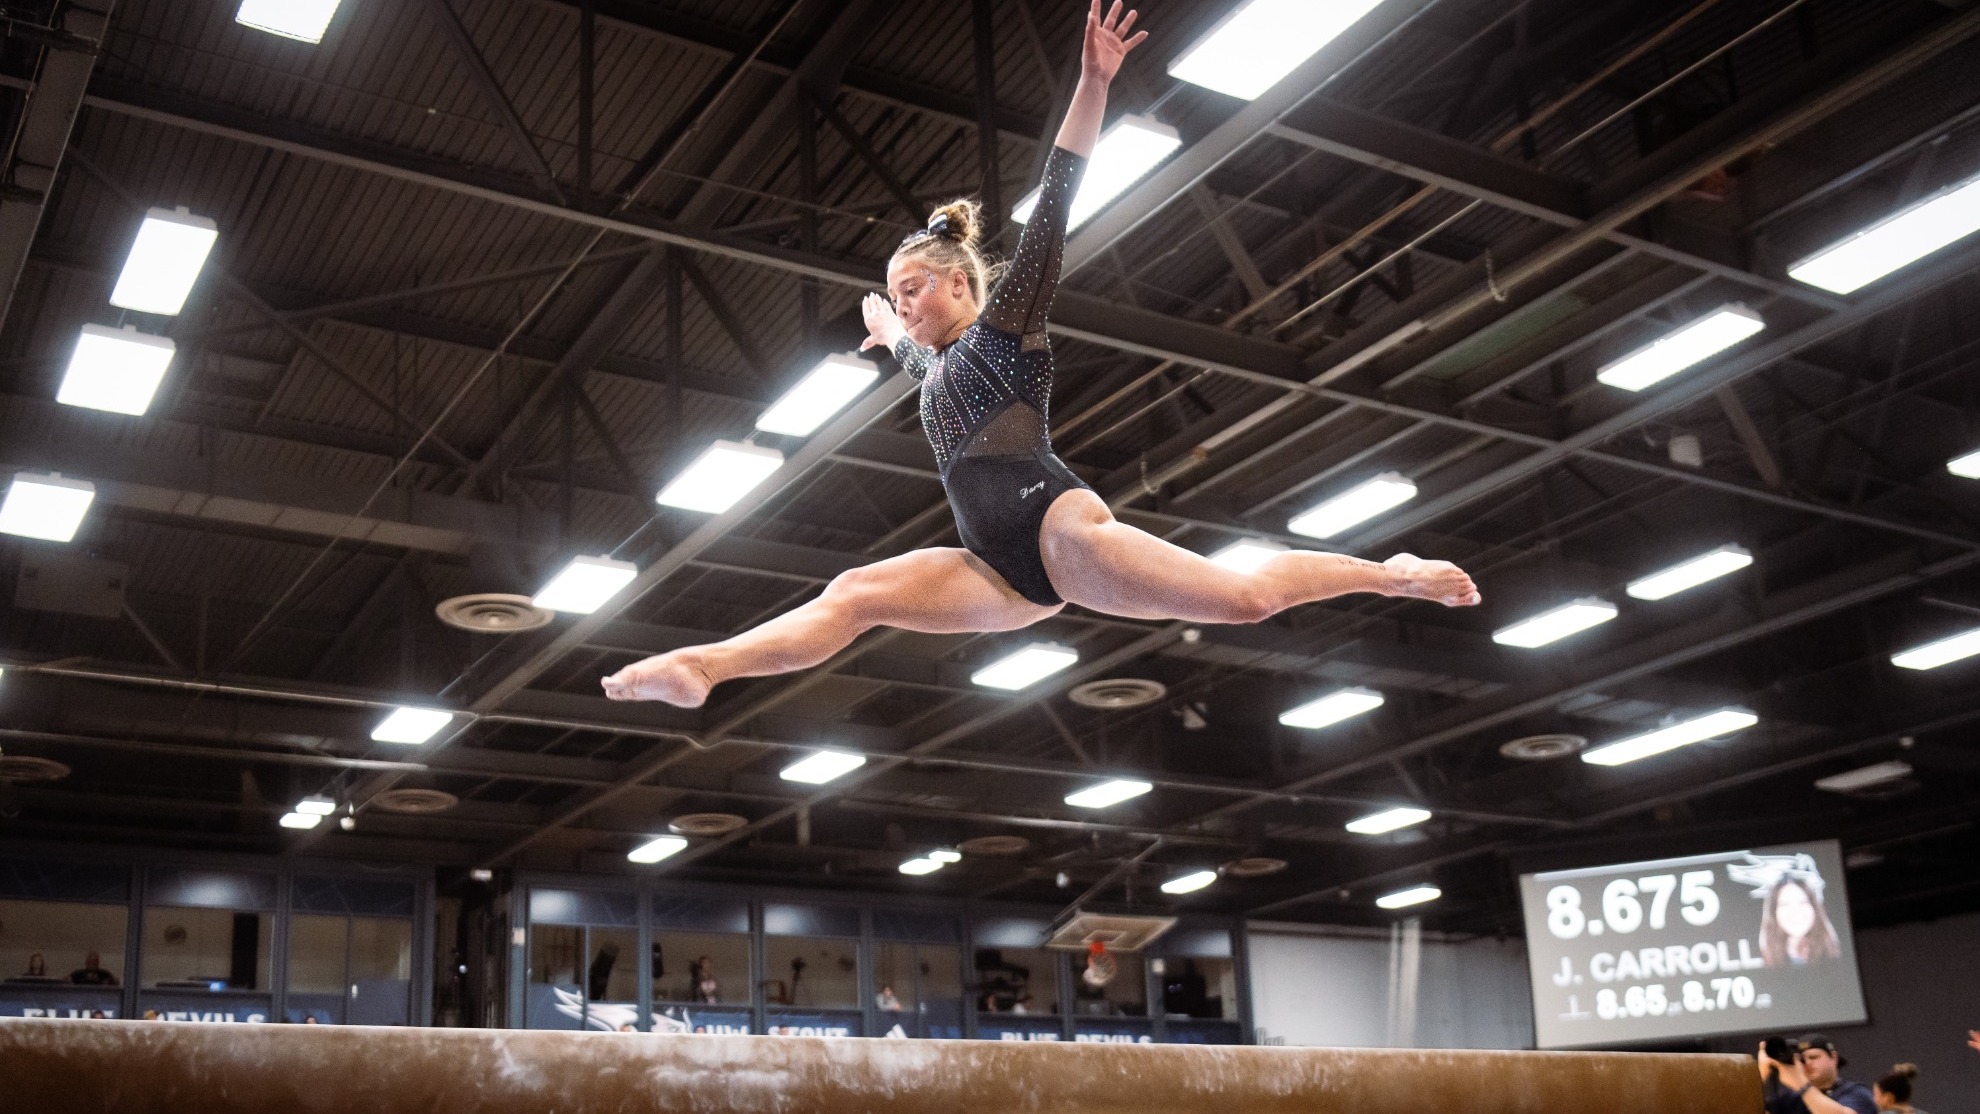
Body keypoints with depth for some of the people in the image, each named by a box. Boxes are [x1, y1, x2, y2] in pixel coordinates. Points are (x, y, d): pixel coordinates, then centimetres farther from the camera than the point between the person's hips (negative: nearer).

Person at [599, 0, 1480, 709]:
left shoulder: (1006, 322, 9)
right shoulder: (937, 369, 29)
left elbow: (1051, 212, -2)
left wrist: (1092, 85, -11)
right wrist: (887, 338, 78)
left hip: (1056, 527, -7)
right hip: (1004, 570, 7)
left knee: (1247, 597, -16)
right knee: (852, 595, -6)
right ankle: (696, 669, -14)